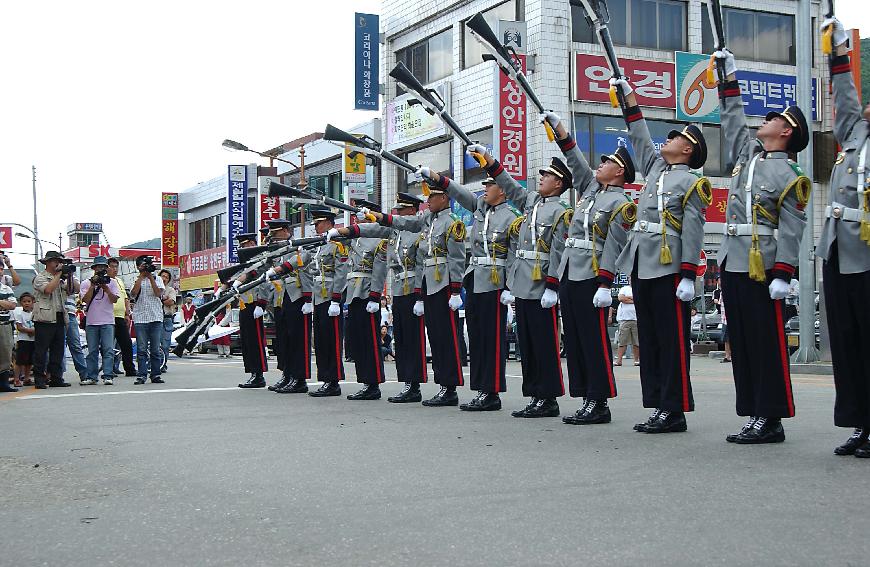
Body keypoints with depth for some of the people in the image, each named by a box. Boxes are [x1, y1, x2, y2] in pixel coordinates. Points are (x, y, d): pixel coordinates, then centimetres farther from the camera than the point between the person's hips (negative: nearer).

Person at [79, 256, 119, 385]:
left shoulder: (111, 282, 8)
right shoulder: (86, 283, 7)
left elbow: (114, 300, -1)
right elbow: (85, 300, -6)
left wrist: (106, 288, -11)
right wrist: (93, 285, -10)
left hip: (107, 322, 0)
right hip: (91, 321, 0)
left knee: (108, 350, -7)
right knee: (92, 351, 4)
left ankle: (107, 376, -9)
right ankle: (91, 377, 8)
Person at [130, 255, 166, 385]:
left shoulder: (157, 279, 13)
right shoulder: (136, 281, 11)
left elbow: (158, 293, -4)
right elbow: (134, 293, -9)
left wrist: (150, 276, -5)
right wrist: (142, 275, -6)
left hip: (156, 317, 1)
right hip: (140, 319, -1)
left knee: (155, 349, 3)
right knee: (141, 349, -3)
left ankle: (155, 375, 8)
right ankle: (142, 375, -1)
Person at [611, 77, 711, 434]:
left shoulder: (691, 182, -3)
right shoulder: (654, 167, 18)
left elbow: (693, 231, -9)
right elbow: (639, 136, 30)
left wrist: (689, 276, -15)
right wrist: (628, 96, 29)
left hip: (668, 268, -8)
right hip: (640, 266, 8)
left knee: (672, 339, -5)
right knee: (649, 339, 7)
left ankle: (675, 411, -2)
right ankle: (657, 407, 12)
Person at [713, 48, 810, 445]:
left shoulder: (789, 175, -5)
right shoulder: (747, 153, 15)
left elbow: (791, 230, -10)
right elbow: (732, 120, 29)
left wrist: (782, 275, -17)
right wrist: (729, 78, 28)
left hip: (761, 269, -8)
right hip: (732, 264, 8)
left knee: (767, 345, -4)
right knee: (741, 345, 8)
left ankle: (771, 420, 0)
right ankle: (754, 415, 13)